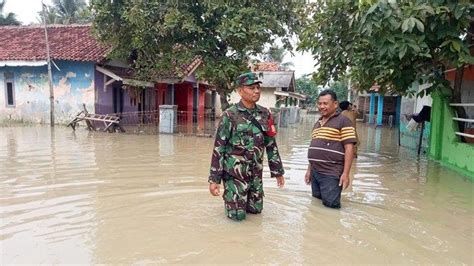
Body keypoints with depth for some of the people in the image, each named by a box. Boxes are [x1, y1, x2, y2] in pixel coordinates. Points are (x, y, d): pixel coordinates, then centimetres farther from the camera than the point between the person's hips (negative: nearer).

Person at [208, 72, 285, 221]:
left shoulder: (265, 114, 2)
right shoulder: (230, 115, -13)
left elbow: (271, 145, 9)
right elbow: (218, 148, -12)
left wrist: (277, 171, 10)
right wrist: (214, 179, -13)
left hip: (255, 173, 5)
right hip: (234, 172, -5)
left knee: (256, 210, 13)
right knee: (238, 215, 1)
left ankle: (241, 198, 41)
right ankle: (229, 198, 31)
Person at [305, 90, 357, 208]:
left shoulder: (343, 121, -7)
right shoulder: (317, 123, 16)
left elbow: (349, 148, -12)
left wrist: (345, 173, -17)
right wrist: (309, 169, 19)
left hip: (331, 174, -7)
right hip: (315, 172, 7)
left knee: (330, 206, -3)